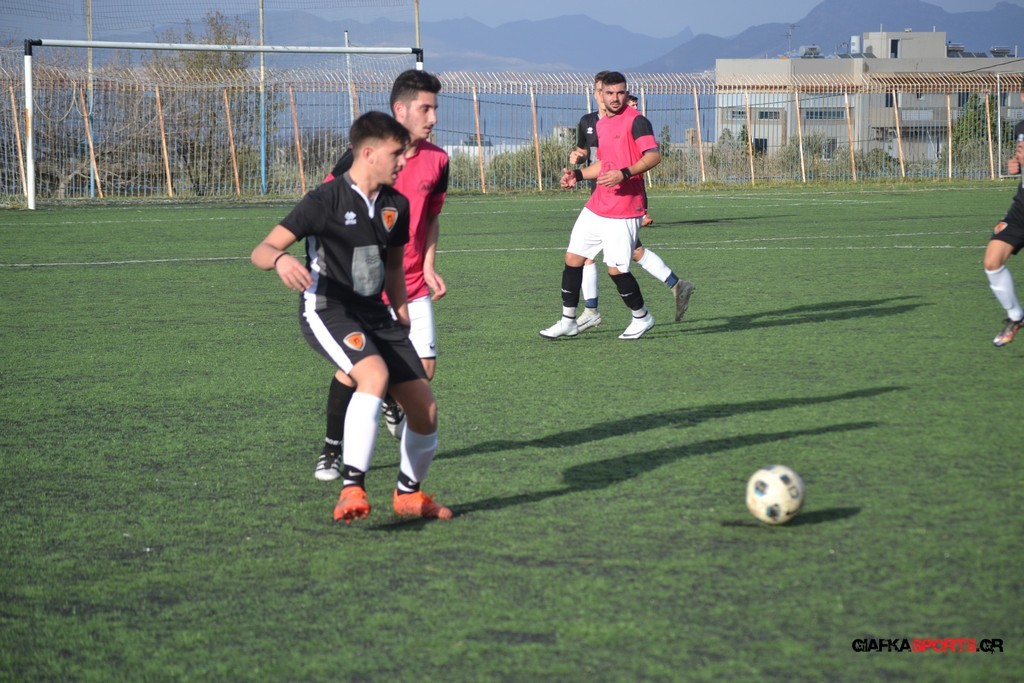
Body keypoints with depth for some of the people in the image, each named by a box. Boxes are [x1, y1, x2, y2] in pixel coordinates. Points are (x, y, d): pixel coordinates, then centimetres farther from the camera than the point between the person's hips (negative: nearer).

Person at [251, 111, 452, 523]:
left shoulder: (396, 206, 6)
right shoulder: (326, 201, -14)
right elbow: (261, 251, -18)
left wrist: (401, 317, 21)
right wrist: (280, 260, -40)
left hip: (375, 313, 7)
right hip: (327, 310, -7)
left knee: (425, 409, 1)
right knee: (375, 374, -35)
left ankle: (408, 494, 27)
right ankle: (352, 490, -34)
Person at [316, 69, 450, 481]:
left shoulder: (437, 161, 0)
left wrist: (429, 268, 5)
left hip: (412, 287, 4)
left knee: (424, 369, -2)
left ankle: (392, 401, 34)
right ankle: (332, 450, 7)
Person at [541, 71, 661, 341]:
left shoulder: (635, 121, -11)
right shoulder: (601, 124, 15)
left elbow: (654, 156, -20)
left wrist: (624, 174, -30)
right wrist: (578, 175, 15)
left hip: (623, 212, -8)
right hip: (596, 206, 8)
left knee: (617, 270, -7)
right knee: (572, 258, 6)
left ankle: (641, 317, 16)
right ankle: (568, 321, 16)